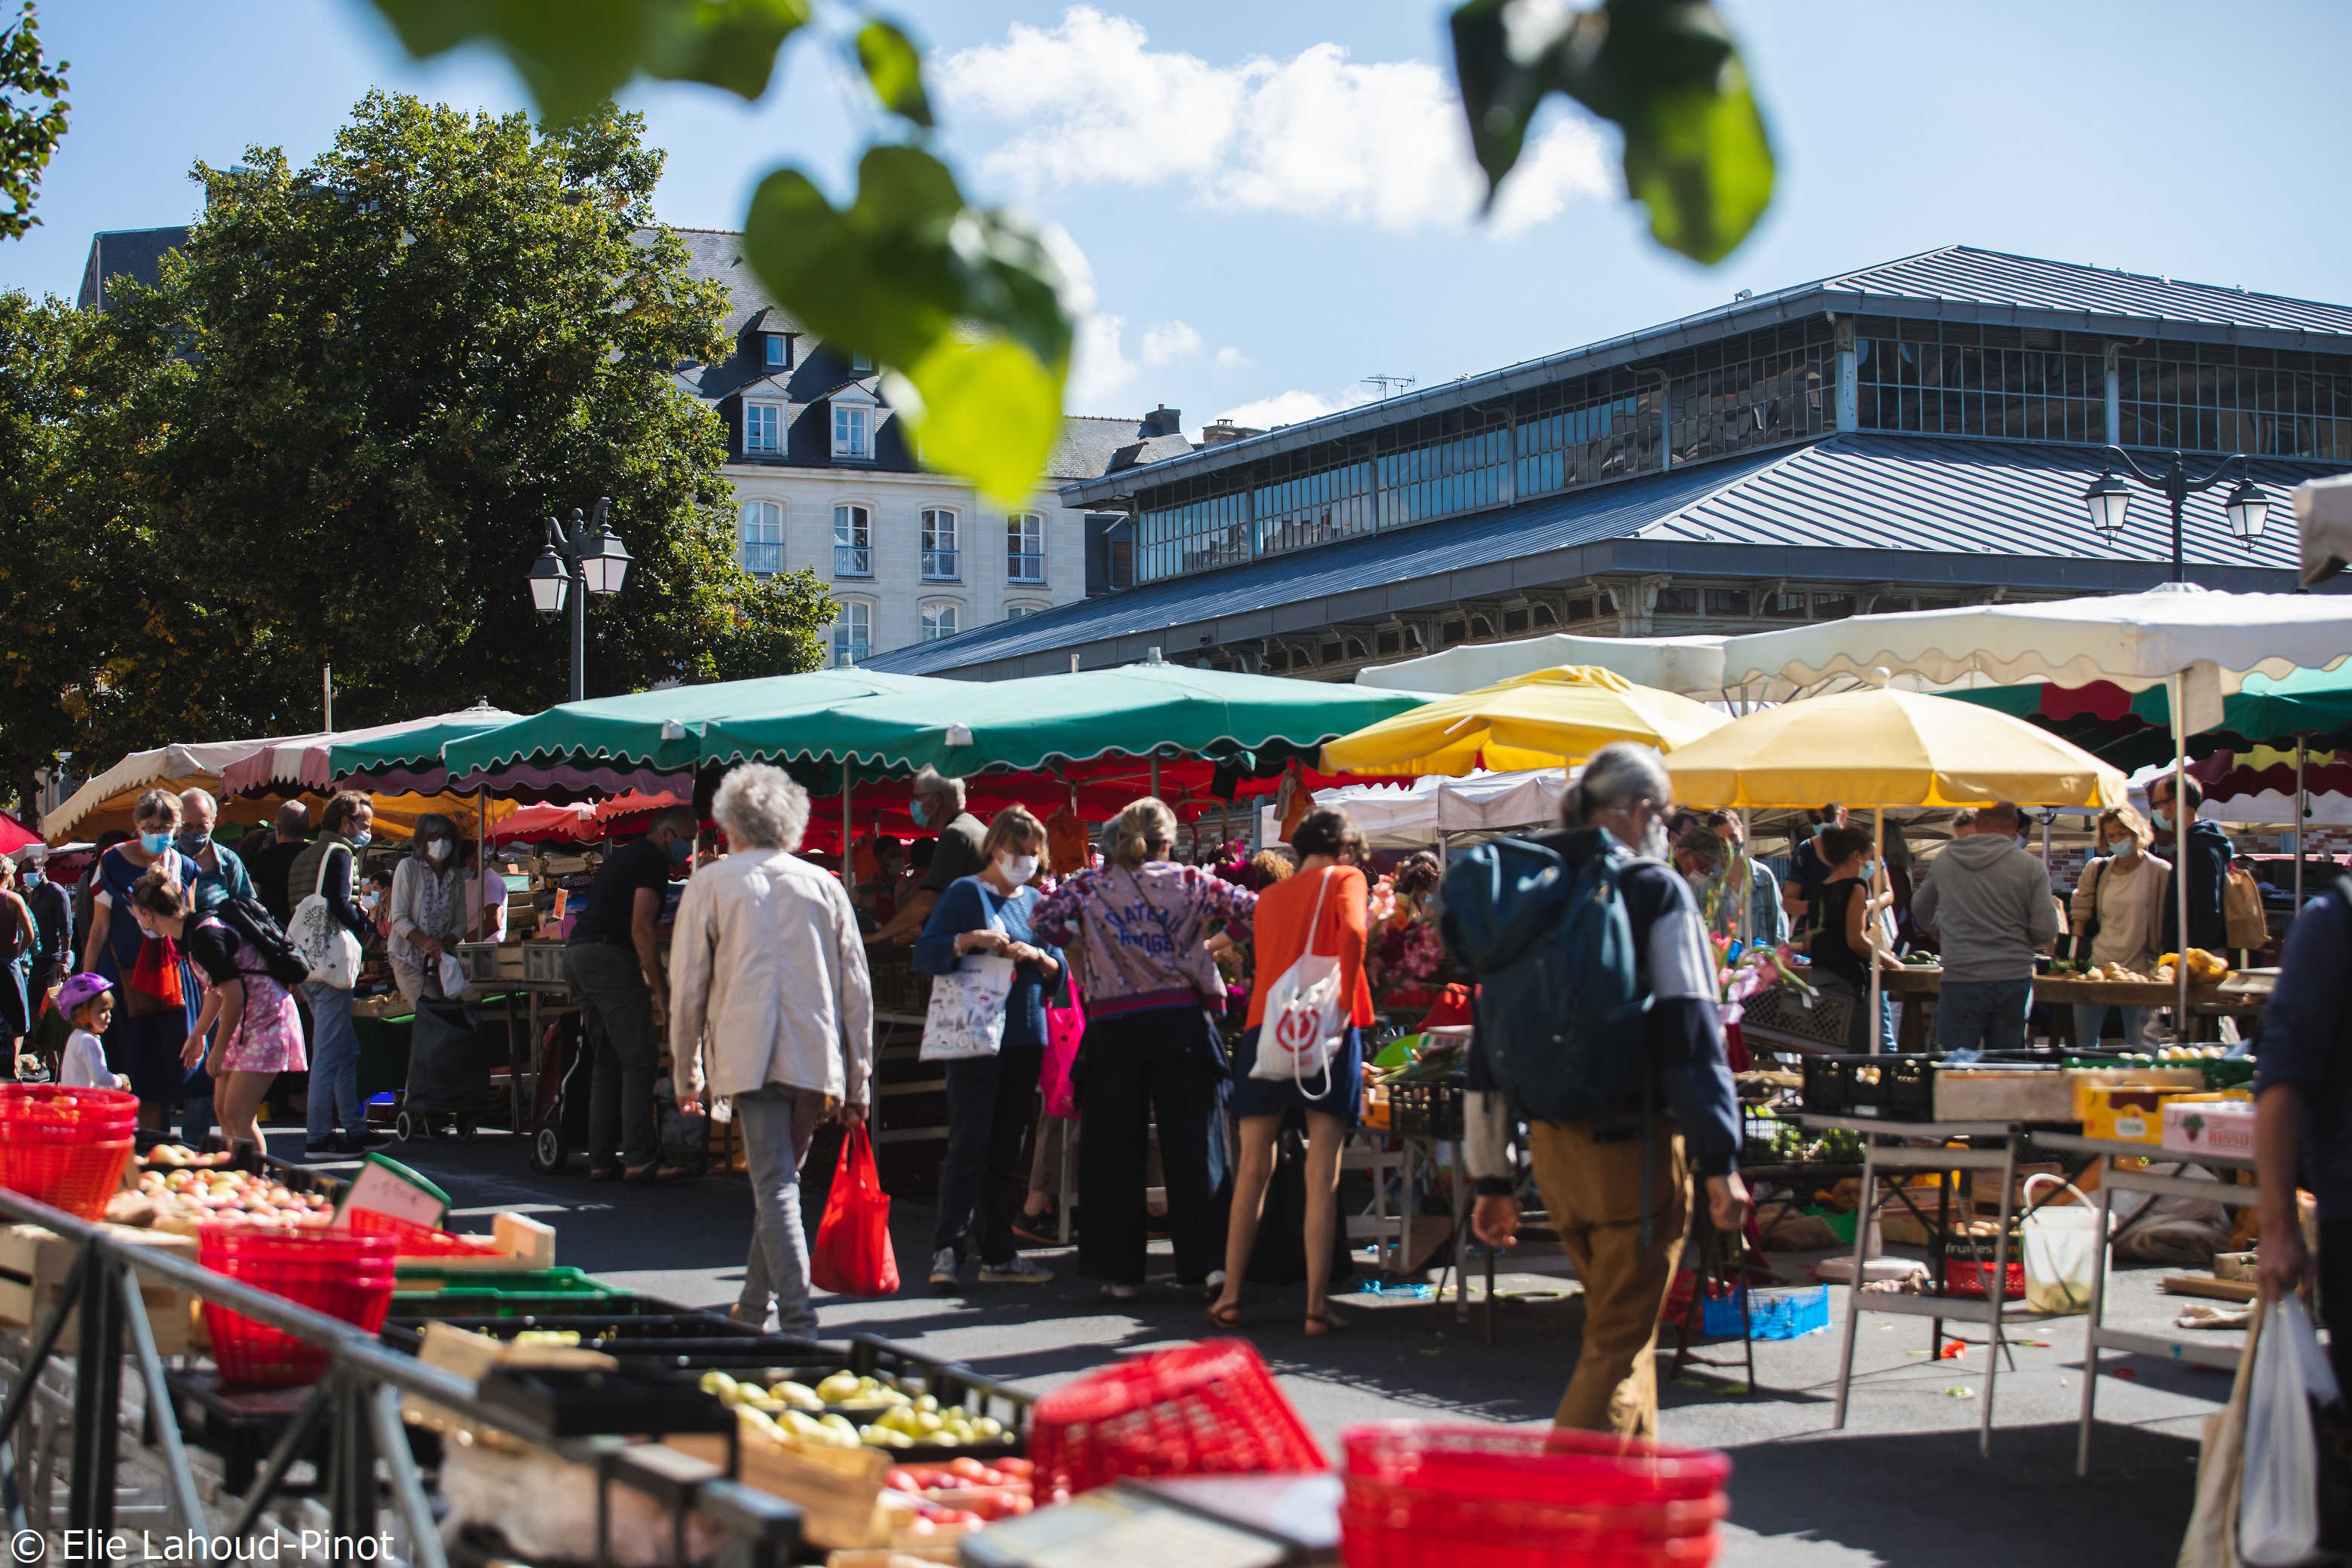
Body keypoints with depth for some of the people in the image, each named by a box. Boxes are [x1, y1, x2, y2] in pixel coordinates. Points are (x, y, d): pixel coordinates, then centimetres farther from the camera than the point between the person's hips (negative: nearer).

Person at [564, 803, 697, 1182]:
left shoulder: (622, 856, 26)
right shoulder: (653, 861, -4)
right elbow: (641, 929, -13)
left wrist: (649, 983, 29)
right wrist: (661, 990, -11)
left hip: (576, 953, 10)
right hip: (608, 956, -10)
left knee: (609, 1063, 12)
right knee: (640, 1059, -10)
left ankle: (601, 1160, 10)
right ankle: (638, 1159, -15)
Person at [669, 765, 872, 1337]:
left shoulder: (710, 883, 6)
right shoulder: (823, 884, 14)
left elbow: (688, 986, 5)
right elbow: (857, 989, 11)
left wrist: (687, 1071, 14)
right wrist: (857, 1081, 15)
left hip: (749, 1054, -3)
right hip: (818, 1061, 3)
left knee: (774, 1184, -8)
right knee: (781, 1178, 17)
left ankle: (797, 1322, -19)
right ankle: (755, 1307, 25)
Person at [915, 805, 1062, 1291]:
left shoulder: (1035, 901, 15)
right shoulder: (965, 893, -1)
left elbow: (1060, 972, 13)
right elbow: (925, 953, -8)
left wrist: (1036, 955, -8)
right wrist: (971, 939, -22)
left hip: (1026, 1039, 6)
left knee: (1006, 1150, 10)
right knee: (969, 1145, -10)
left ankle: (998, 1255, 15)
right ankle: (948, 1250, -10)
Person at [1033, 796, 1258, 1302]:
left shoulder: (1091, 885, 6)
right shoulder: (1189, 882, 5)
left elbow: (1042, 918, 0)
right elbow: (1251, 909, 1)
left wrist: (1078, 943, 15)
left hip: (1113, 1028, 0)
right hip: (1180, 1022, 0)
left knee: (1115, 1149, 4)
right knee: (1191, 1142, 4)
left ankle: (1121, 1272, 5)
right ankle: (1207, 1260, 1)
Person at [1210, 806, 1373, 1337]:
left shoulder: (1269, 898, 22)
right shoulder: (1345, 879, 7)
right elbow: (1352, 934, -12)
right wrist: (1344, 1007, -12)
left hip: (1265, 1026, 4)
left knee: (1254, 1168, 9)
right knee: (1322, 1172, -4)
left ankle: (1230, 1296, 7)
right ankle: (1318, 1305, -6)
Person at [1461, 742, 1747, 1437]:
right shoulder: (1656, 890, -6)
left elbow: (1491, 1038, 11)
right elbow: (1689, 1031, -13)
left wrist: (1493, 1177, 14)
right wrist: (1720, 1161, -11)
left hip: (1550, 1140, 6)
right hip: (1634, 1143, -6)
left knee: (1619, 1321, 22)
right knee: (1621, 1339, -2)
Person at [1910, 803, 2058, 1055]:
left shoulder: (1944, 860, 2)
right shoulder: (2032, 866, -4)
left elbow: (1921, 910, 19)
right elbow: (2046, 932, -8)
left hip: (1960, 980, 0)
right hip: (2013, 979, 0)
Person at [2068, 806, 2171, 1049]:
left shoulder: (2160, 872, -5)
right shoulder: (2097, 869, 5)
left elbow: (2166, 924, -4)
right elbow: (2080, 914, 11)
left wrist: (2159, 971, -7)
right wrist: (2077, 959, 4)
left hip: (2140, 970, -3)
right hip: (2096, 965, 3)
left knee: (2136, 1048, 1)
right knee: (2084, 1045, 7)